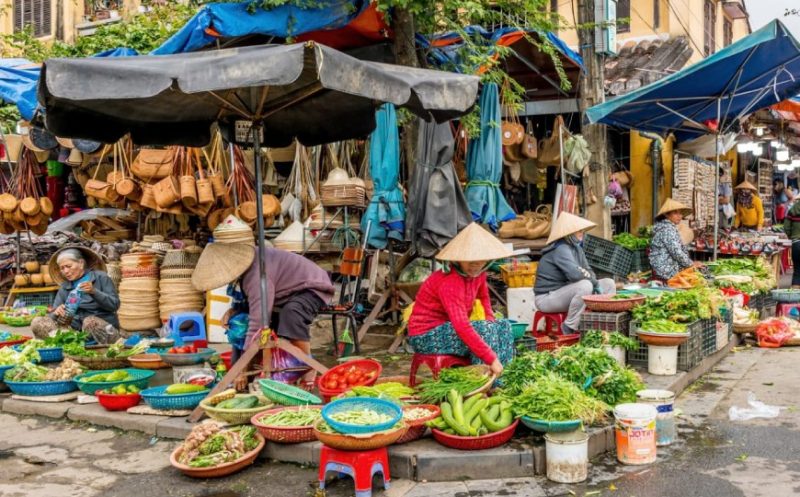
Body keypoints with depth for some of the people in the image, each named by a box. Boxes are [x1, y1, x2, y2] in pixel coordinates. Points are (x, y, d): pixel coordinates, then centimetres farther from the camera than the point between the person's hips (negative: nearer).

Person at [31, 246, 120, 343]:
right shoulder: (64, 287, 13)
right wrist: (56, 313, -18)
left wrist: (94, 292, -21)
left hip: (104, 328, -5)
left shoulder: (100, 277, 1)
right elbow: (53, 315, 6)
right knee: (37, 323, -12)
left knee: (90, 321, -37)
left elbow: (115, 305, -7)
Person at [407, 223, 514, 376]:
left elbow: (483, 297, 19)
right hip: (426, 336, -9)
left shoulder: (477, 273, -2)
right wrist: (491, 359, -38)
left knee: (504, 326, 2)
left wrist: (490, 318, -3)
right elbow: (462, 327, -37)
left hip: (448, 327, 10)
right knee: (485, 329, -26)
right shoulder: (449, 282, -29)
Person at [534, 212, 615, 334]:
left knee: (609, 284, 5)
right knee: (585, 286, -35)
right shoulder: (561, 249, -21)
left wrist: (595, 283, -9)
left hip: (565, 291, 9)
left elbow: (588, 270, 13)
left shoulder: (576, 247, 8)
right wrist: (595, 282, -19)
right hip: (547, 297, -9)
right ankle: (569, 329, -21)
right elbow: (575, 273, -35)